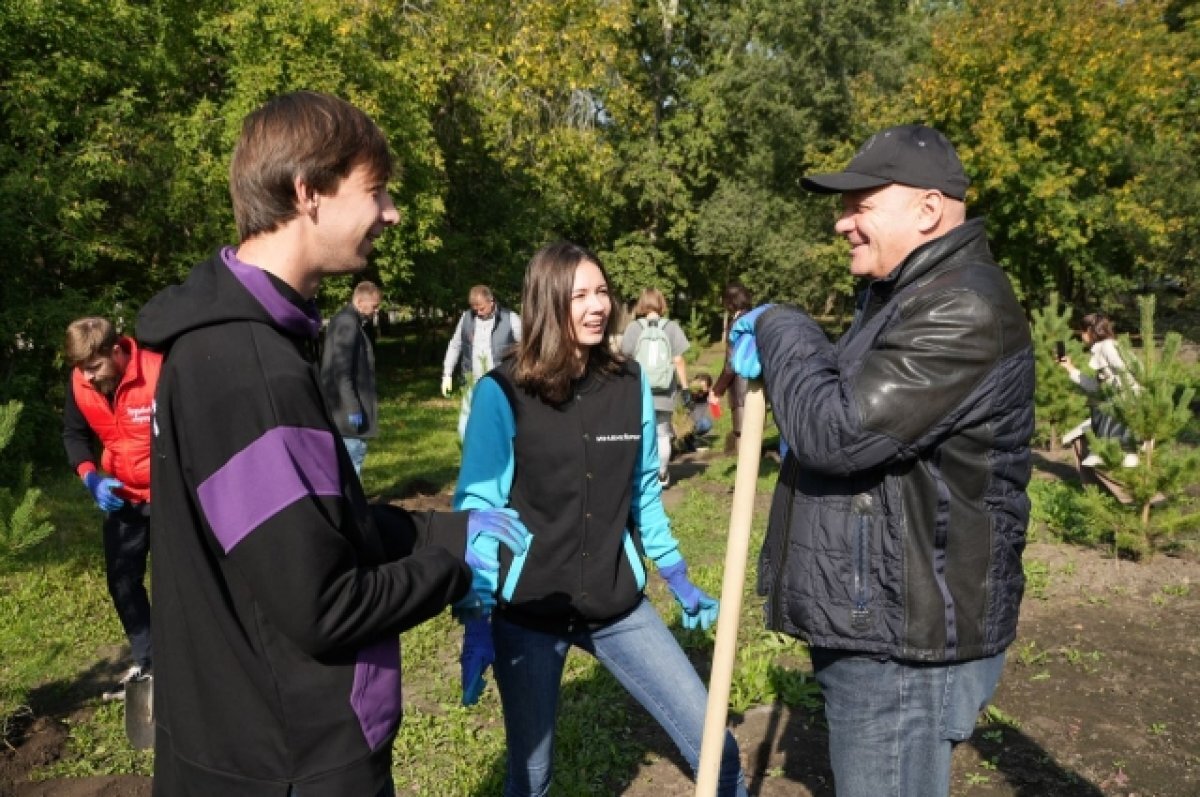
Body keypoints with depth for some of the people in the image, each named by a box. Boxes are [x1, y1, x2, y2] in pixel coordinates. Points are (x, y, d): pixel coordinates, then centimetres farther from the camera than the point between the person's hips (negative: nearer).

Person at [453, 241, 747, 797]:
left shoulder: (630, 383, -1)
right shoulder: (502, 392, -13)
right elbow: (477, 507, -9)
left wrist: (679, 580, 14)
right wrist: (475, 621, -12)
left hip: (617, 604, 3)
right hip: (528, 611, -2)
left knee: (716, 749, 4)